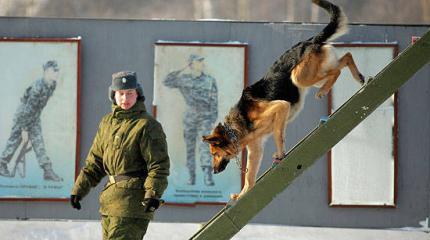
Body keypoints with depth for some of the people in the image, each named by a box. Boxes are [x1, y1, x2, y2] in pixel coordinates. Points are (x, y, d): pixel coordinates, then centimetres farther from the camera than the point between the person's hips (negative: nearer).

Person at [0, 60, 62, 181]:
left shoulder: (52, 85, -5)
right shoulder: (37, 87, -31)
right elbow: (28, 109, -27)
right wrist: (24, 130, -23)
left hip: (35, 118, 7)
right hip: (23, 115, -7)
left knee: (38, 143, -1)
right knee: (14, 142, 5)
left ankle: (48, 171, -8)